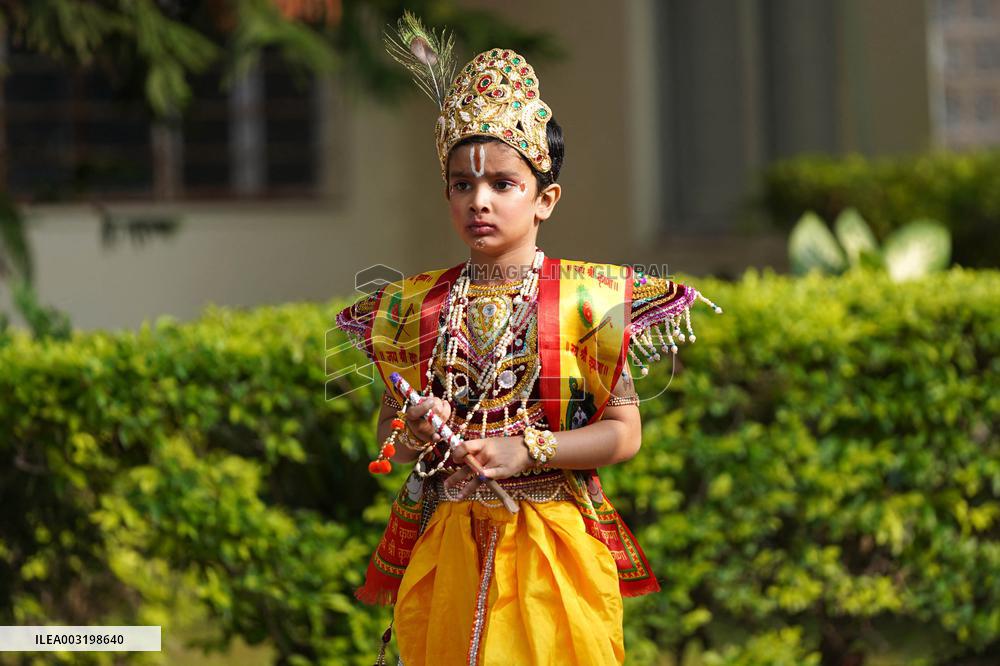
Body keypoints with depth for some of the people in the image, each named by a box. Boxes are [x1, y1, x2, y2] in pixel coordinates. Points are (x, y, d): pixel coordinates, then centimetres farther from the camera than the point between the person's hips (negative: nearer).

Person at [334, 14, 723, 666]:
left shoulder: (583, 298, -3)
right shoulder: (416, 306, 7)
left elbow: (624, 433, -5)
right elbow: (389, 432, 14)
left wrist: (526, 450, -17)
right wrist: (414, 434, -9)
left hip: (553, 550, -2)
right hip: (444, 551, 3)